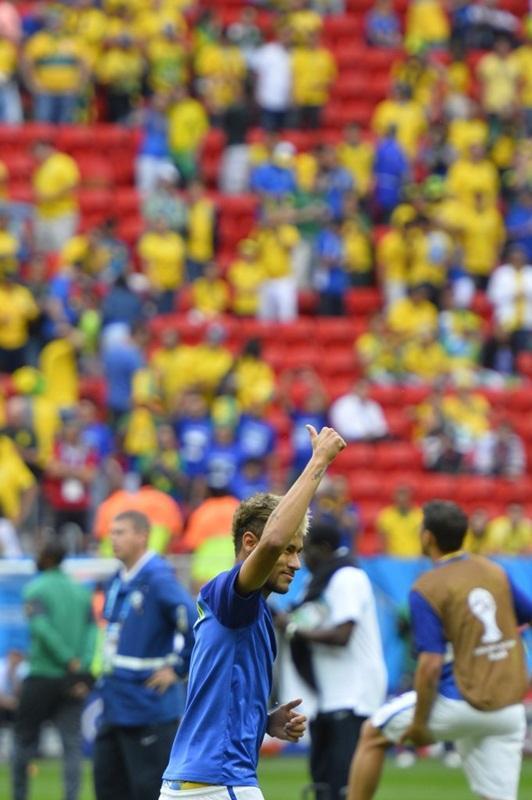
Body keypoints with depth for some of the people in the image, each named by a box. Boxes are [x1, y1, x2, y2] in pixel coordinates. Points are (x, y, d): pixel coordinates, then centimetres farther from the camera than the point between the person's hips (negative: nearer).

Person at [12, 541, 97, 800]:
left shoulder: (35, 589, -4)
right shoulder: (81, 592, 10)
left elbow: (41, 627, -18)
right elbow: (92, 631, -2)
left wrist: (71, 661, -16)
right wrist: (84, 670, -11)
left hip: (42, 675, -4)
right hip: (73, 681, 4)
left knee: (24, 737, 9)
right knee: (72, 742, 1)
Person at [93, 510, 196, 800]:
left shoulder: (157, 579, -16)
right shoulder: (119, 580, 12)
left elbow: (195, 624, -24)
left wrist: (178, 668, -16)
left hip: (147, 708, -9)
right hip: (114, 706, 9)